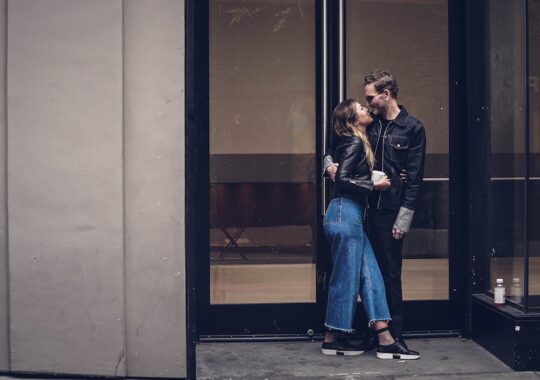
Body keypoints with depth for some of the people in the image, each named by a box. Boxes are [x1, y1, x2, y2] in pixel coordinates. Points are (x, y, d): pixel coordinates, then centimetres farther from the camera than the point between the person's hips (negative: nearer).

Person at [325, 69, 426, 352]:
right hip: (367, 209, 5)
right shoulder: (369, 125, 11)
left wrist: (404, 217, -12)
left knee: (390, 274, 2)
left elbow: (414, 178, -7)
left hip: (391, 212, -4)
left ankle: (394, 334, 12)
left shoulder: (412, 129, -3)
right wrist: (329, 163, -2)